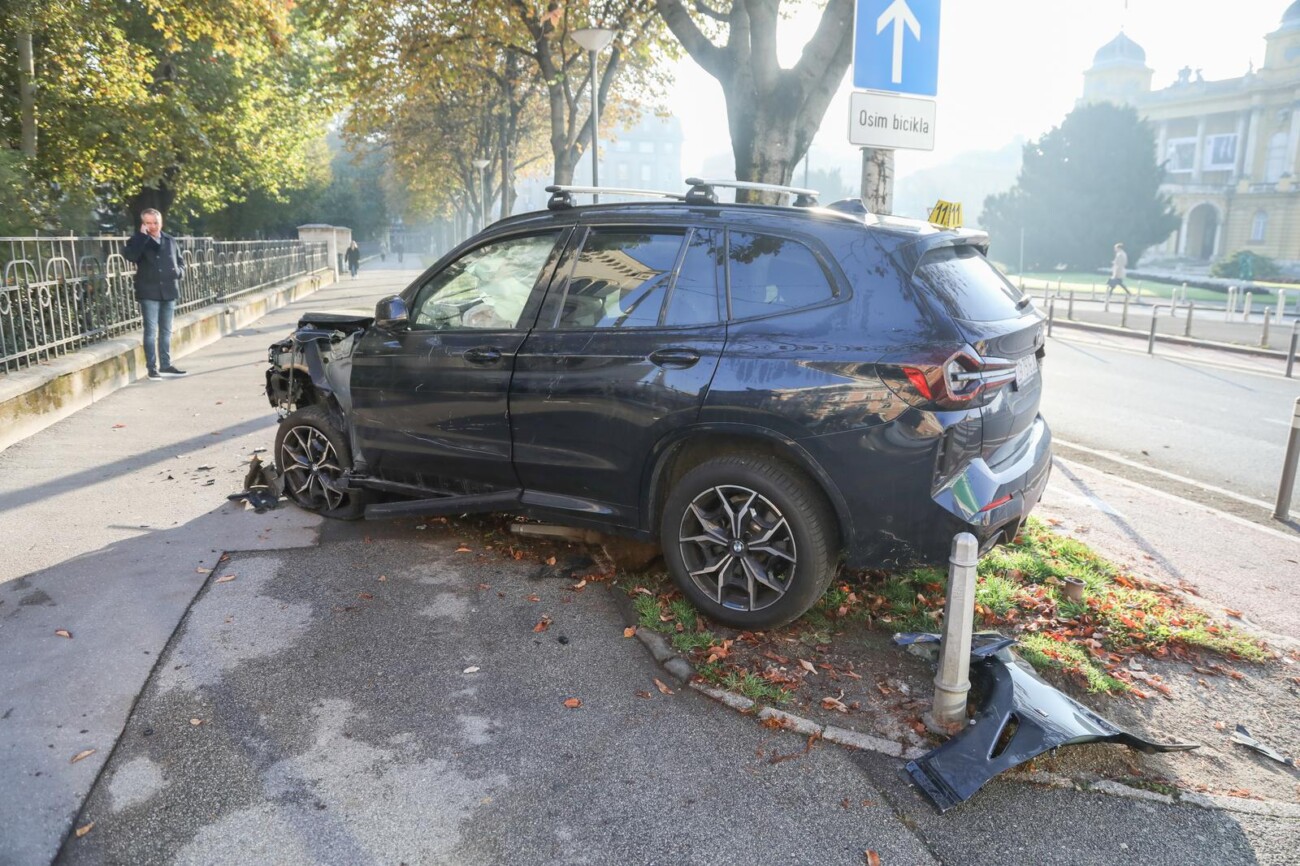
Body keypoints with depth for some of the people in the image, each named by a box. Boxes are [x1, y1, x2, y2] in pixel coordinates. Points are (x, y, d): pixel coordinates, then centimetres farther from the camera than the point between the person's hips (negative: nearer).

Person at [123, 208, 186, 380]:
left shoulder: (170, 241, 11)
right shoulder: (137, 240, 0)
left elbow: (180, 263, 18)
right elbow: (130, 256, -20)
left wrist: (178, 271, -5)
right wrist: (142, 236, -19)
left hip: (169, 291, 4)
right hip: (149, 292, -4)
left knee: (166, 331, 12)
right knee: (151, 331, -3)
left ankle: (166, 364, 20)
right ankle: (152, 367, 2)